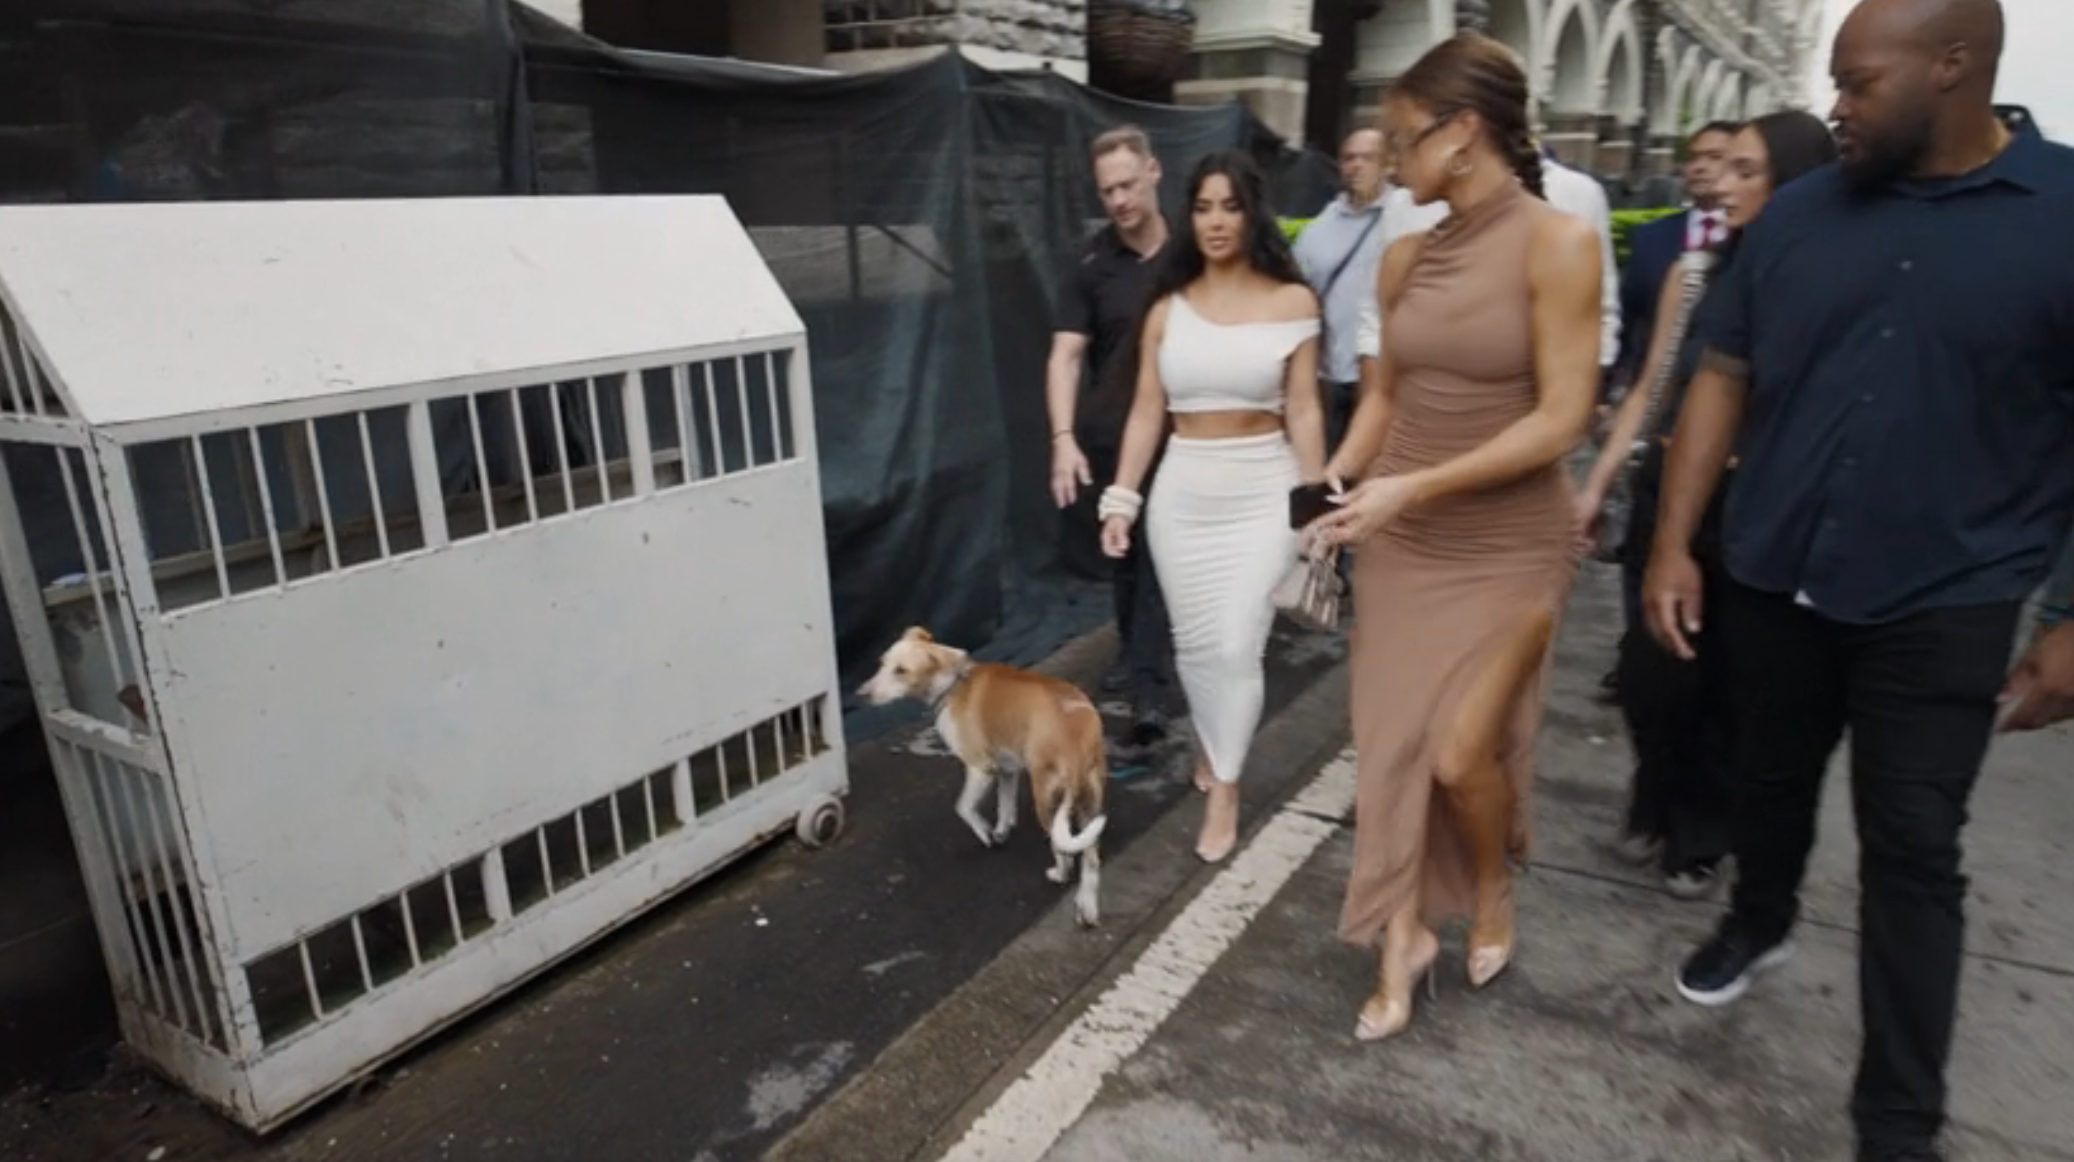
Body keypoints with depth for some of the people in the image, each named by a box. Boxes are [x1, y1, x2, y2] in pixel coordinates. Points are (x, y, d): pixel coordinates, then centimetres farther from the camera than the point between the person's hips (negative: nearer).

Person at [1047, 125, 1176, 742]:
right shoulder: (1092, 262, -7)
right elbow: (1066, 355, -12)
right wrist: (1063, 437, -23)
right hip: (1109, 434, 2)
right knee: (1121, 550, 14)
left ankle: (1149, 682, 0)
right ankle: (1136, 653, 33)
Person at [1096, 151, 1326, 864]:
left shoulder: (1292, 301, -2)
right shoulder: (1168, 307, 4)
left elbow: (1303, 411, -2)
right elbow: (1146, 411, 4)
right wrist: (1122, 499, 0)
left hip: (1262, 494, -2)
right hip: (1181, 493, 3)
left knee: (1237, 646, -5)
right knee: (1195, 642, 11)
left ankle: (1224, 789, 13)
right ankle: (1211, 745, 38)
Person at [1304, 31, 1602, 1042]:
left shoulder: (1558, 242, -13)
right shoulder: (1404, 257, 4)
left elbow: (1561, 419, -17)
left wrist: (1417, 485, -22)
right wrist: (1334, 486, -4)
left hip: (1507, 547, -5)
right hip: (1401, 542, 5)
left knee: (1462, 753, -4)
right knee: (1391, 746, 7)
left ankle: (1491, 894, 30)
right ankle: (1403, 941, 25)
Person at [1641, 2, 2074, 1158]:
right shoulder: (1798, 216, 0)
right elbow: (1724, 380, 3)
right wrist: (1675, 543, -3)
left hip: (1941, 608, -3)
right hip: (1770, 581, 3)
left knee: (1913, 854, 4)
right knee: (1773, 779, 21)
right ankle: (1761, 921, 50)